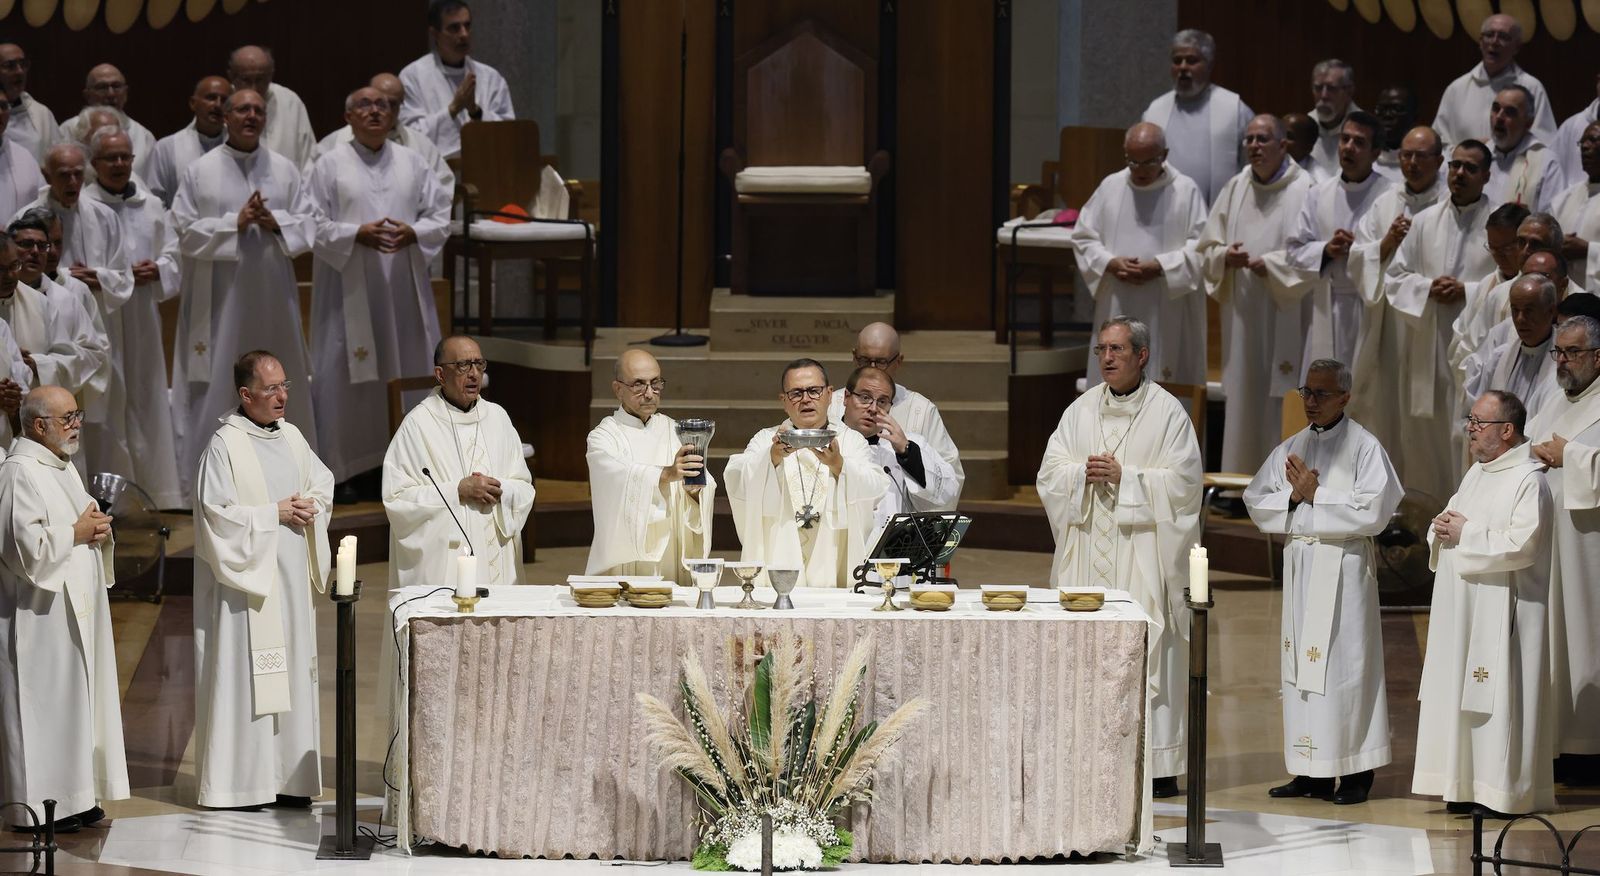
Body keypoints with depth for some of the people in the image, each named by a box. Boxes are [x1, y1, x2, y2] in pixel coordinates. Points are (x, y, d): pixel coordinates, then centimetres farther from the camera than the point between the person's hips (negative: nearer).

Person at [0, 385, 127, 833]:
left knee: (76, 701, 11)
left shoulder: (63, 469, 15)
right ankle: (39, 805, -2)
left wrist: (96, 529, 4)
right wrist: (76, 533, -13)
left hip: (75, 608, 10)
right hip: (40, 615, -10)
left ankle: (75, 797, 17)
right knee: (43, 704, -6)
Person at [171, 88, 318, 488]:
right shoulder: (201, 170, 2)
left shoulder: (285, 170, 9)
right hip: (219, 295, -3)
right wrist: (235, 223, -14)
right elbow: (186, 231, -4)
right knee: (217, 381, -4)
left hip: (272, 293, 3)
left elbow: (309, 225, 7)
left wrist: (276, 222, -12)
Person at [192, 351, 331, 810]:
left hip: (292, 578, 7)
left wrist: (311, 507, -1)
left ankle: (288, 777, 15)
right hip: (246, 579, -7)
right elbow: (216, 513, -16)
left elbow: (324, 484, 20)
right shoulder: (224, 445, -11)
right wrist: (274, 513, -14)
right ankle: (238, 782, 0)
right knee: (244, 674, -5)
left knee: (294, 673, 9)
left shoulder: (291, 437, 10)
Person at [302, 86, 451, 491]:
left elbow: (442, 215, 9)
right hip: (349, 287, -3)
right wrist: (356, 234, -17)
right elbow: (308, 222, -5)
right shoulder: (330, 166, 1)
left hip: (402, 288, 3)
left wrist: (413, 233, -11)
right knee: (347, 378, -4)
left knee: (406, 372, 4)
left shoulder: (412, 164, 10)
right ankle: (344, 469, 1)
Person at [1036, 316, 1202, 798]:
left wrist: (1123, 477, -13)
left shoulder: (1167, 412, 0)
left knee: (1148, 651, -6)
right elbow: (1049, 473, 9)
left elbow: (1183, 480, -6)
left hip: (1144, 554, -4)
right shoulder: (1080, 410, 12)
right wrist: (1083, 474, -10)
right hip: (1086, 551, 4)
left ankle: (1160, 762, -3)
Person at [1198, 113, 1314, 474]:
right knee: (1243, 401, 8)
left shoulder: (1304, 191, -6)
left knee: (1280, 403, -4)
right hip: (1242, 317, 5)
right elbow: (1206, 248, 13)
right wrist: (1225, 256, -8)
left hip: (1284, 320, -5)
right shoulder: (1235, 189, 10)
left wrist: (1268, 264, -19)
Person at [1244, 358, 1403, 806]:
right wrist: (1293, 495, -9)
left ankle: (1356, 772, -1)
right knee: (1301, 664, 6)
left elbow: (1373, 511, -15)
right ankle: (1311, 771, 11)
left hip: (1343, 569, -6)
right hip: (1298, 564, 6)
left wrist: (1316, 495, -12)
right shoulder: (1291, 449, 13)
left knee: (1345, 663, -5)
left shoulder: (1364, 447, -5)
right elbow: (1255, 501, 9)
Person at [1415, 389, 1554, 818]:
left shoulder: (1528, 481, -12)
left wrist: (1466, 534, -14)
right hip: (1463, 608, 9)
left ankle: (1506, 790, -3)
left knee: (1499, 698, -7)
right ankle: (1467, 786, 12)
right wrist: (1442, 528, 0)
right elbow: (1449, 520, 24)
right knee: (1460, 694, 8)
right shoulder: (1476, 473, 16)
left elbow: (1521, 545, -22)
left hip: (1503, 611, -9)